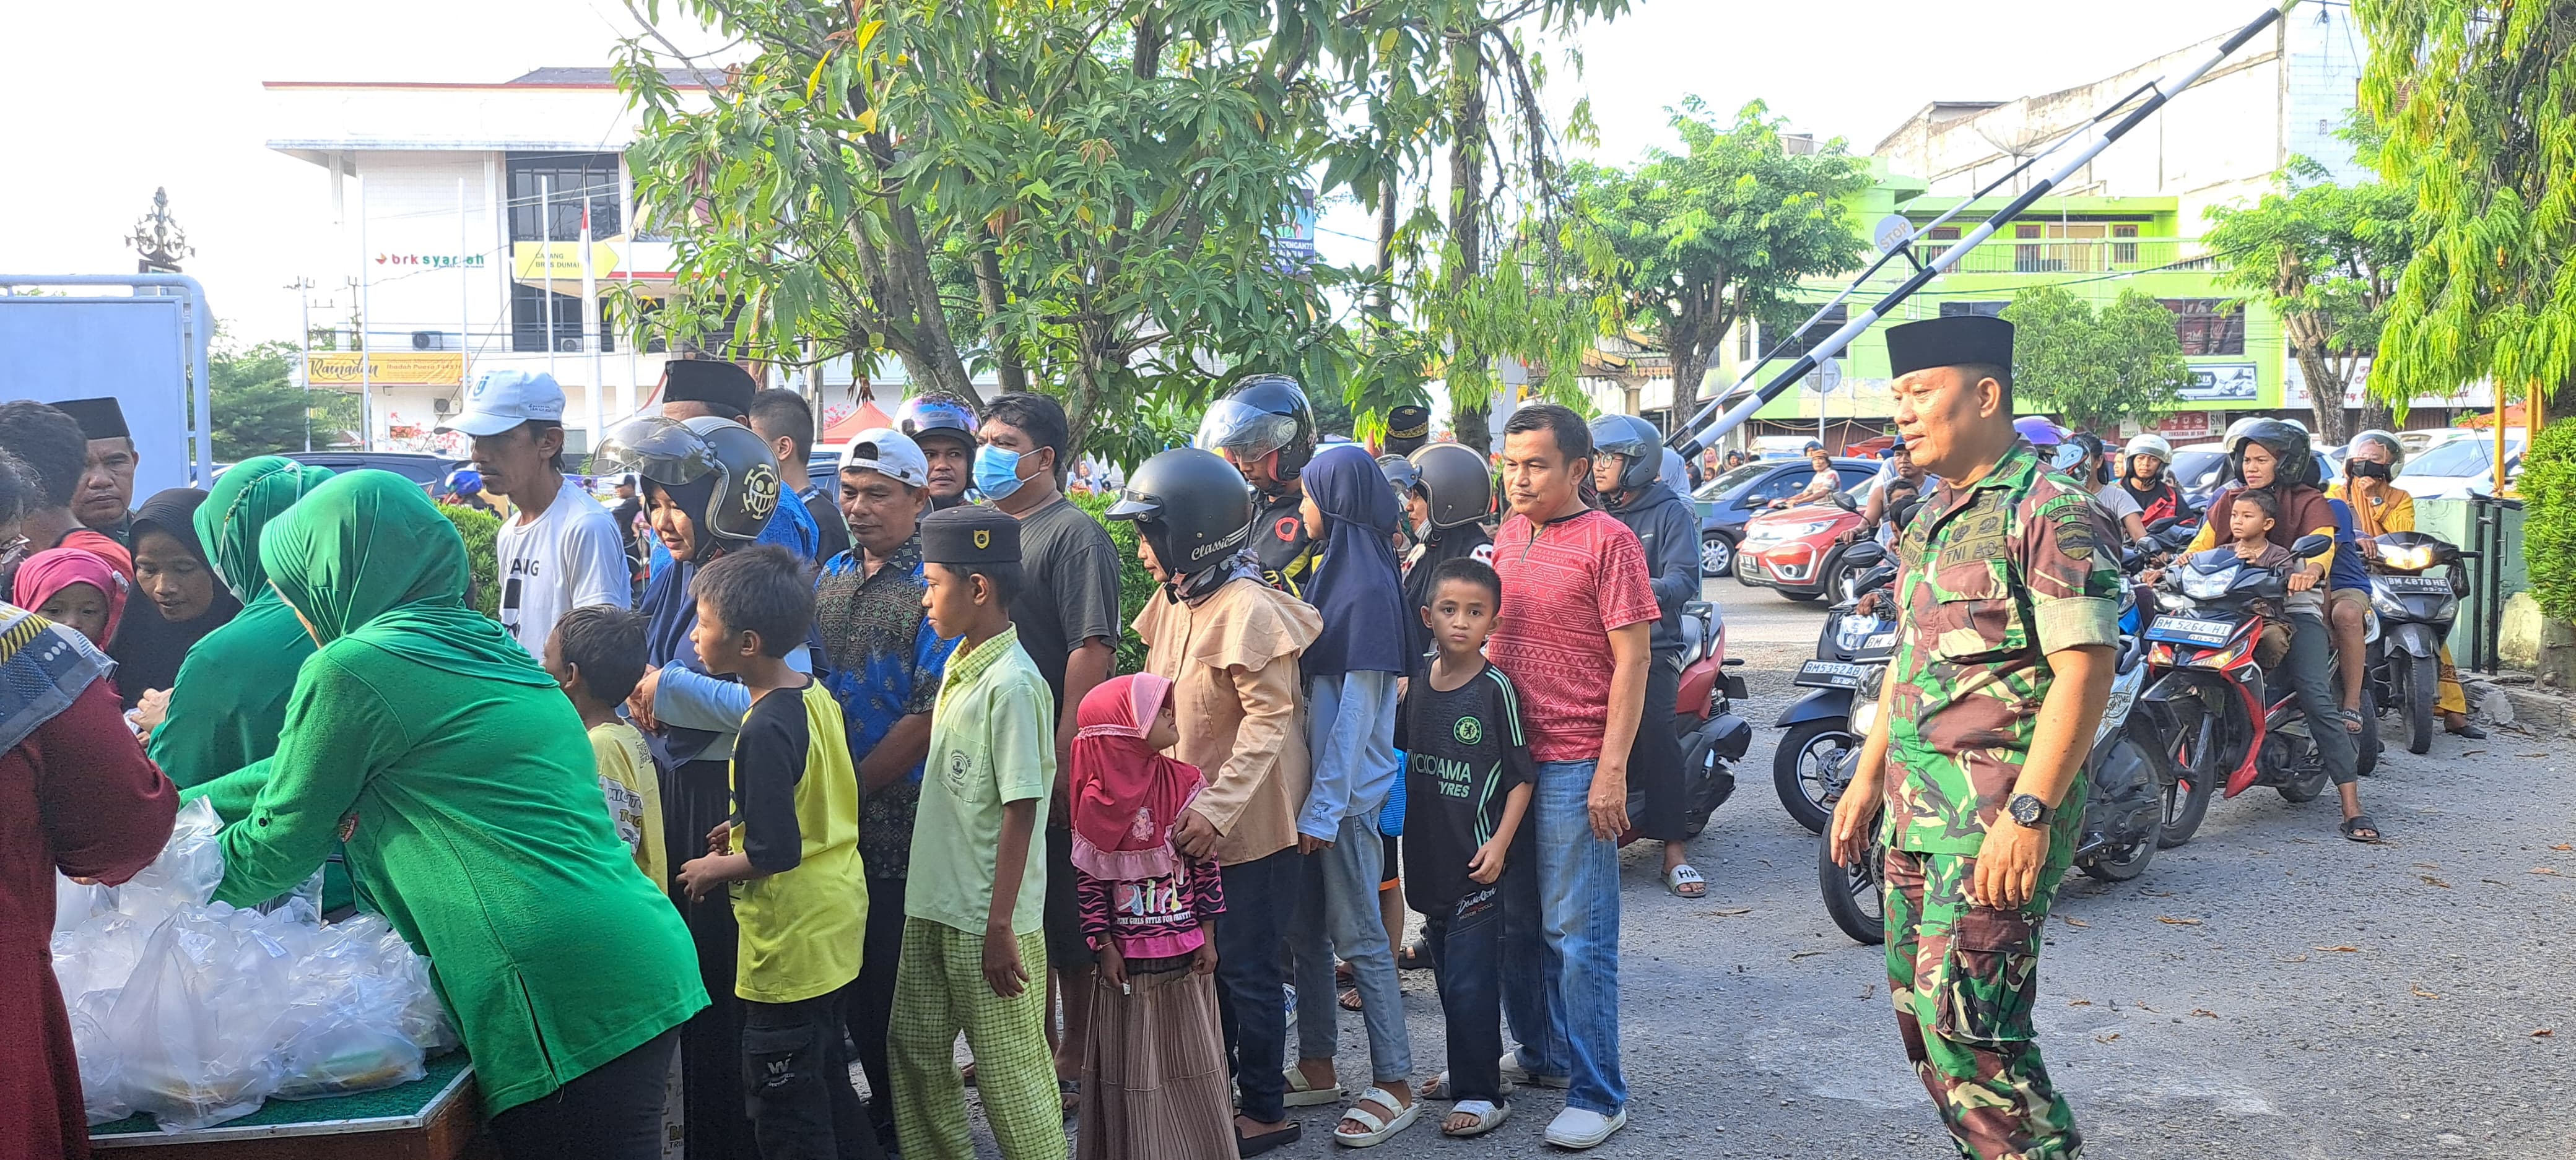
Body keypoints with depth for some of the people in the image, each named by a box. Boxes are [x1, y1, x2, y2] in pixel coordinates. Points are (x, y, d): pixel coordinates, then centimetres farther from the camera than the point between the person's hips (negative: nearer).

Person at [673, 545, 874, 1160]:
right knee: (826, 1079, 23)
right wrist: (749, 825, 13)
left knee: (784, 1109, 5)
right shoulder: (818, 696, 2)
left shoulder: (765, 730, -25)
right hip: (836, 919, 9)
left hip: (792, 943, -9)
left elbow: (776, 852, -25)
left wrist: (716, 869, -8)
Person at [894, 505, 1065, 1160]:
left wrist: (1000, 926, -20)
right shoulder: (957, 667, 8)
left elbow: (1021, 810, -20)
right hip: (932, 906, 9)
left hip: (987, 918, -9)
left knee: (1009, 1071, 2)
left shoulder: (1012, 683, -19)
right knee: (915, 1055, 18)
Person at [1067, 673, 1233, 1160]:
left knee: (1189, 1057, 11)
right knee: (1131, 1063, 8)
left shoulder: (1185, 783, -4)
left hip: (1185, 952, 2)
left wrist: (1207, 936, 1)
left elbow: (1206, 866, 1)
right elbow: (1087, 881, -4)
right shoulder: (1097, 800, -9)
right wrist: (1105, 947, -5)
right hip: (1128, 958, -1)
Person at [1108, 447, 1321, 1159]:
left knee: (1247, 972, 4)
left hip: (1246, 827, -8)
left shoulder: (1248, 611, -21)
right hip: (1190, 821, 8)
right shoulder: (1176, 602, 6)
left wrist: (1216, 810, -28)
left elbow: (1269, 721, -23)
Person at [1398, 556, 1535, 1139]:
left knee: (1470, 979, -4)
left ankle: (1482, 1095, 7)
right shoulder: (1418, 683, 4)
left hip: (1478, 861, -6)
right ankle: (1466, 1070, 33)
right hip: (1430, 855, 6)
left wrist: (1500, 843, -16)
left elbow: (1522, 775, -10)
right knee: (1449, 973, 17)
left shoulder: (1496, 688, -12)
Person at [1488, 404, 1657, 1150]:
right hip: (1506, 754, 7)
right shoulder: (1509, 536, 11)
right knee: (1517, 923, 16)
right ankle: (1540, 1056, 32)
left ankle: (1597, 1095, 8)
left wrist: (1612, 771, -16)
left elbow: (1633, 661, -11)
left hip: (1576, 766, -7)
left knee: (1578, 934, -2)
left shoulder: (1607, 541, -9)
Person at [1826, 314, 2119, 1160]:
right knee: (1919, 1010, 14)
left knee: (1964, 1023, -11)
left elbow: (2085, 672, -19)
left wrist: (2028, 814, -24)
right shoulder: (1936, 517, 15)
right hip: (1916, 810, 9)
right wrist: (1868, 776, 19)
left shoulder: (2053, 513, -13)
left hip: (1999, 818, -9)